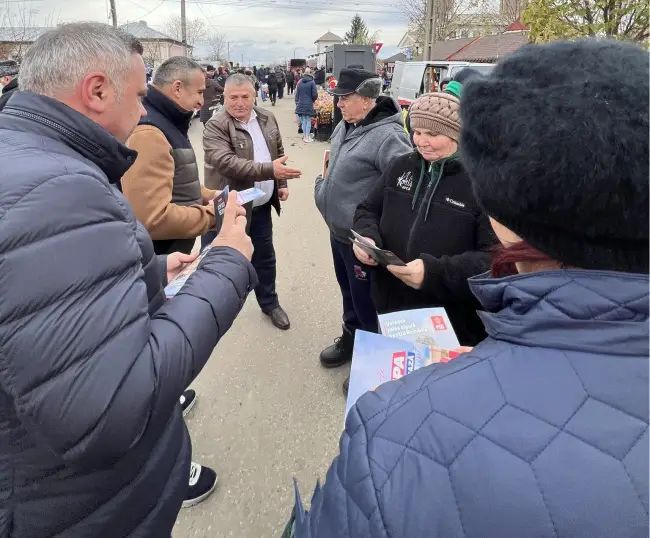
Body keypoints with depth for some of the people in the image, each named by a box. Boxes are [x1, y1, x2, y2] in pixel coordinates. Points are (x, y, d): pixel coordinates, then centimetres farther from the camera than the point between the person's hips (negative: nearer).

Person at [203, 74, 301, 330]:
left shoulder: (267, 119, 5)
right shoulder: (216, 126, -16)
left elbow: (279, 153, 17)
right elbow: (226, 163, -30)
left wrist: (281, 183, 9)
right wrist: (270, 170, -35)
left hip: (261, 205, 6)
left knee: (264, 256, 19)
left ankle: (269, 303, 37)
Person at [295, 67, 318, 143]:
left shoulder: (300, 82, 4)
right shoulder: (312, 82, -10)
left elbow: (297, 94, 9)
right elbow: (315, 94, -10)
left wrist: (297, 103, 18)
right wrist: (313, 100, 9)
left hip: (300, 104, 4)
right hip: (309, 105, -4)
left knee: (303, 121, 13)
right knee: (308, 121, 3)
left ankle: (304, 136, 18)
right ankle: (307, 137, 3)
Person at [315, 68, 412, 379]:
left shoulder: (387, 136, -24)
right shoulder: (345, 126, 5)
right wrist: (323, 186, 15)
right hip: (338, 230, 9)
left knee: (366, 301, 8)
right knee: (348, 290, 25)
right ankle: (350, 338, 47)